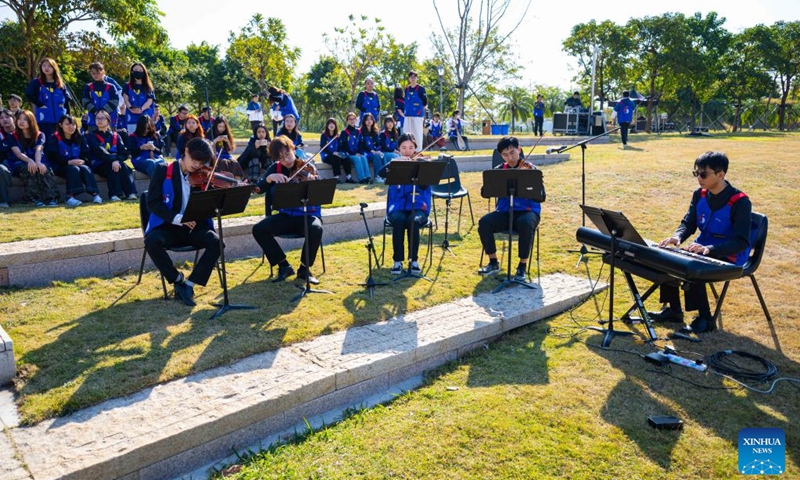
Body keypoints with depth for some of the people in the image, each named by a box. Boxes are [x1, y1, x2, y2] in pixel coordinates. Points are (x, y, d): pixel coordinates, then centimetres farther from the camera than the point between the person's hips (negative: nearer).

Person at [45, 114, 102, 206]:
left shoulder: (80, 138, 14)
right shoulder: (54, 138, 1)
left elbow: (86, 154, 8)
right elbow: (53, 157, -9)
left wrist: (82, 161, -16)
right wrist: (69, 162, -24)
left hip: (79, 164, 3)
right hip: (61, 167, -3)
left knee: (85, 168, -29)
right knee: (74, 169, -34)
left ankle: (95, 193, -48)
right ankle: (70, 196, -51)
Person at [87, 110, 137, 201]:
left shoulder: (115, 136, 16)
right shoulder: (92, 136, 6)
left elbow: (124, 153, 3)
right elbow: (99, 152, -14)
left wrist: (117, 160, -20)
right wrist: (113, 160, -31)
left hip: (115, 162, 3)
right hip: (99, 166, -3)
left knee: (123, 166, -30)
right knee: (112, 167, -34)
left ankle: (131, 193, -41)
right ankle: (114, 194, -41)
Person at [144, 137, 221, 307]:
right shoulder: (163, 171, -1)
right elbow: (152, 203, -9)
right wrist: (177, 218, -23)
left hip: (194, 226, 2)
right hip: (168, 226, -2)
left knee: (216, 241, -27)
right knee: (152, 242, -33)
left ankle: (189, 284, -17)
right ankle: (178, 281, -11)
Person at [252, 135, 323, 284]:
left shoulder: (308, 169, -7)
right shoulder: (276, 168, 3)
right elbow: (260, 188, -7)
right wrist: (270, 177, -26)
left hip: (308, 214, -3)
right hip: (286, 215, 4)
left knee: (316, 229, -37)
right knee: (258, 229, -20)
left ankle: (304, 268, -13)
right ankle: (284, 266, -5)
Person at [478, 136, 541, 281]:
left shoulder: (530, 169, -1)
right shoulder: (499, 170, 7)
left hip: (527, 211, -3)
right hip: (504, 212, 3)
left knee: (525, 224, -38)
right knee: (484, 222, -25)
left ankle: (522, 266, -18)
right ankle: (493, 263, -7)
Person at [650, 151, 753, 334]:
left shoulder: (739, 202, -19)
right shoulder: (700, 195, 1)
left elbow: (742, 242, -23)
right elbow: (688, 223, 5)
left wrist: (709, 248, -38)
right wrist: (677, 237, -19)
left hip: (729, 257, -7)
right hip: (702, 249, 7)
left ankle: (706, 319, -11)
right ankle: (674, 310, 4)